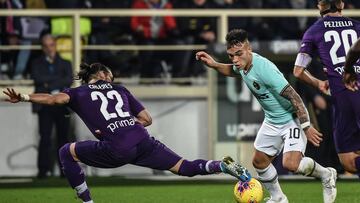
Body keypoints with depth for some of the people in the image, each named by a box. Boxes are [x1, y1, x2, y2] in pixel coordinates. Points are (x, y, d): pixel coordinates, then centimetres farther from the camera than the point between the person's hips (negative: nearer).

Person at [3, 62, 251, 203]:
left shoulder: (80, 93, 16)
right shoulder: (121, 90, 27)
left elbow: (56, 98, -5)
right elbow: (147, 119, 23)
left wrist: (24, 97, -11)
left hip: (117, 151, -4)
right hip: (143, 142, 4)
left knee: (67, 152, 18)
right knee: (185, 167, 12)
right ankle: (223, 166, -13)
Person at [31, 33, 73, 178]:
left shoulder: (65, 63, 15)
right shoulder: (37, 63, 12)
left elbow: (69, 80, -3)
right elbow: (37, 78, -8)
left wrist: (49, 83, -10)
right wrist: (58, 79, -8)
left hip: (62, 105, 1)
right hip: (45, 105, -1)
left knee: (63, 138, 1)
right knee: (45, 138, -8)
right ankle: (43, 170, -7)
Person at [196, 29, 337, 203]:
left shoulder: (264, 68, -32)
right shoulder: (243, 64, -6)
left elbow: (293, 97, -30)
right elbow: (233, 71, 23)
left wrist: (306, 127, -29)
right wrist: (214, 65, 6)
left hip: (292, 119, -9)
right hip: (272, 121, 9)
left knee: (290, 164, -23)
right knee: (259, 161, 13)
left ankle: (326, 175, 6)